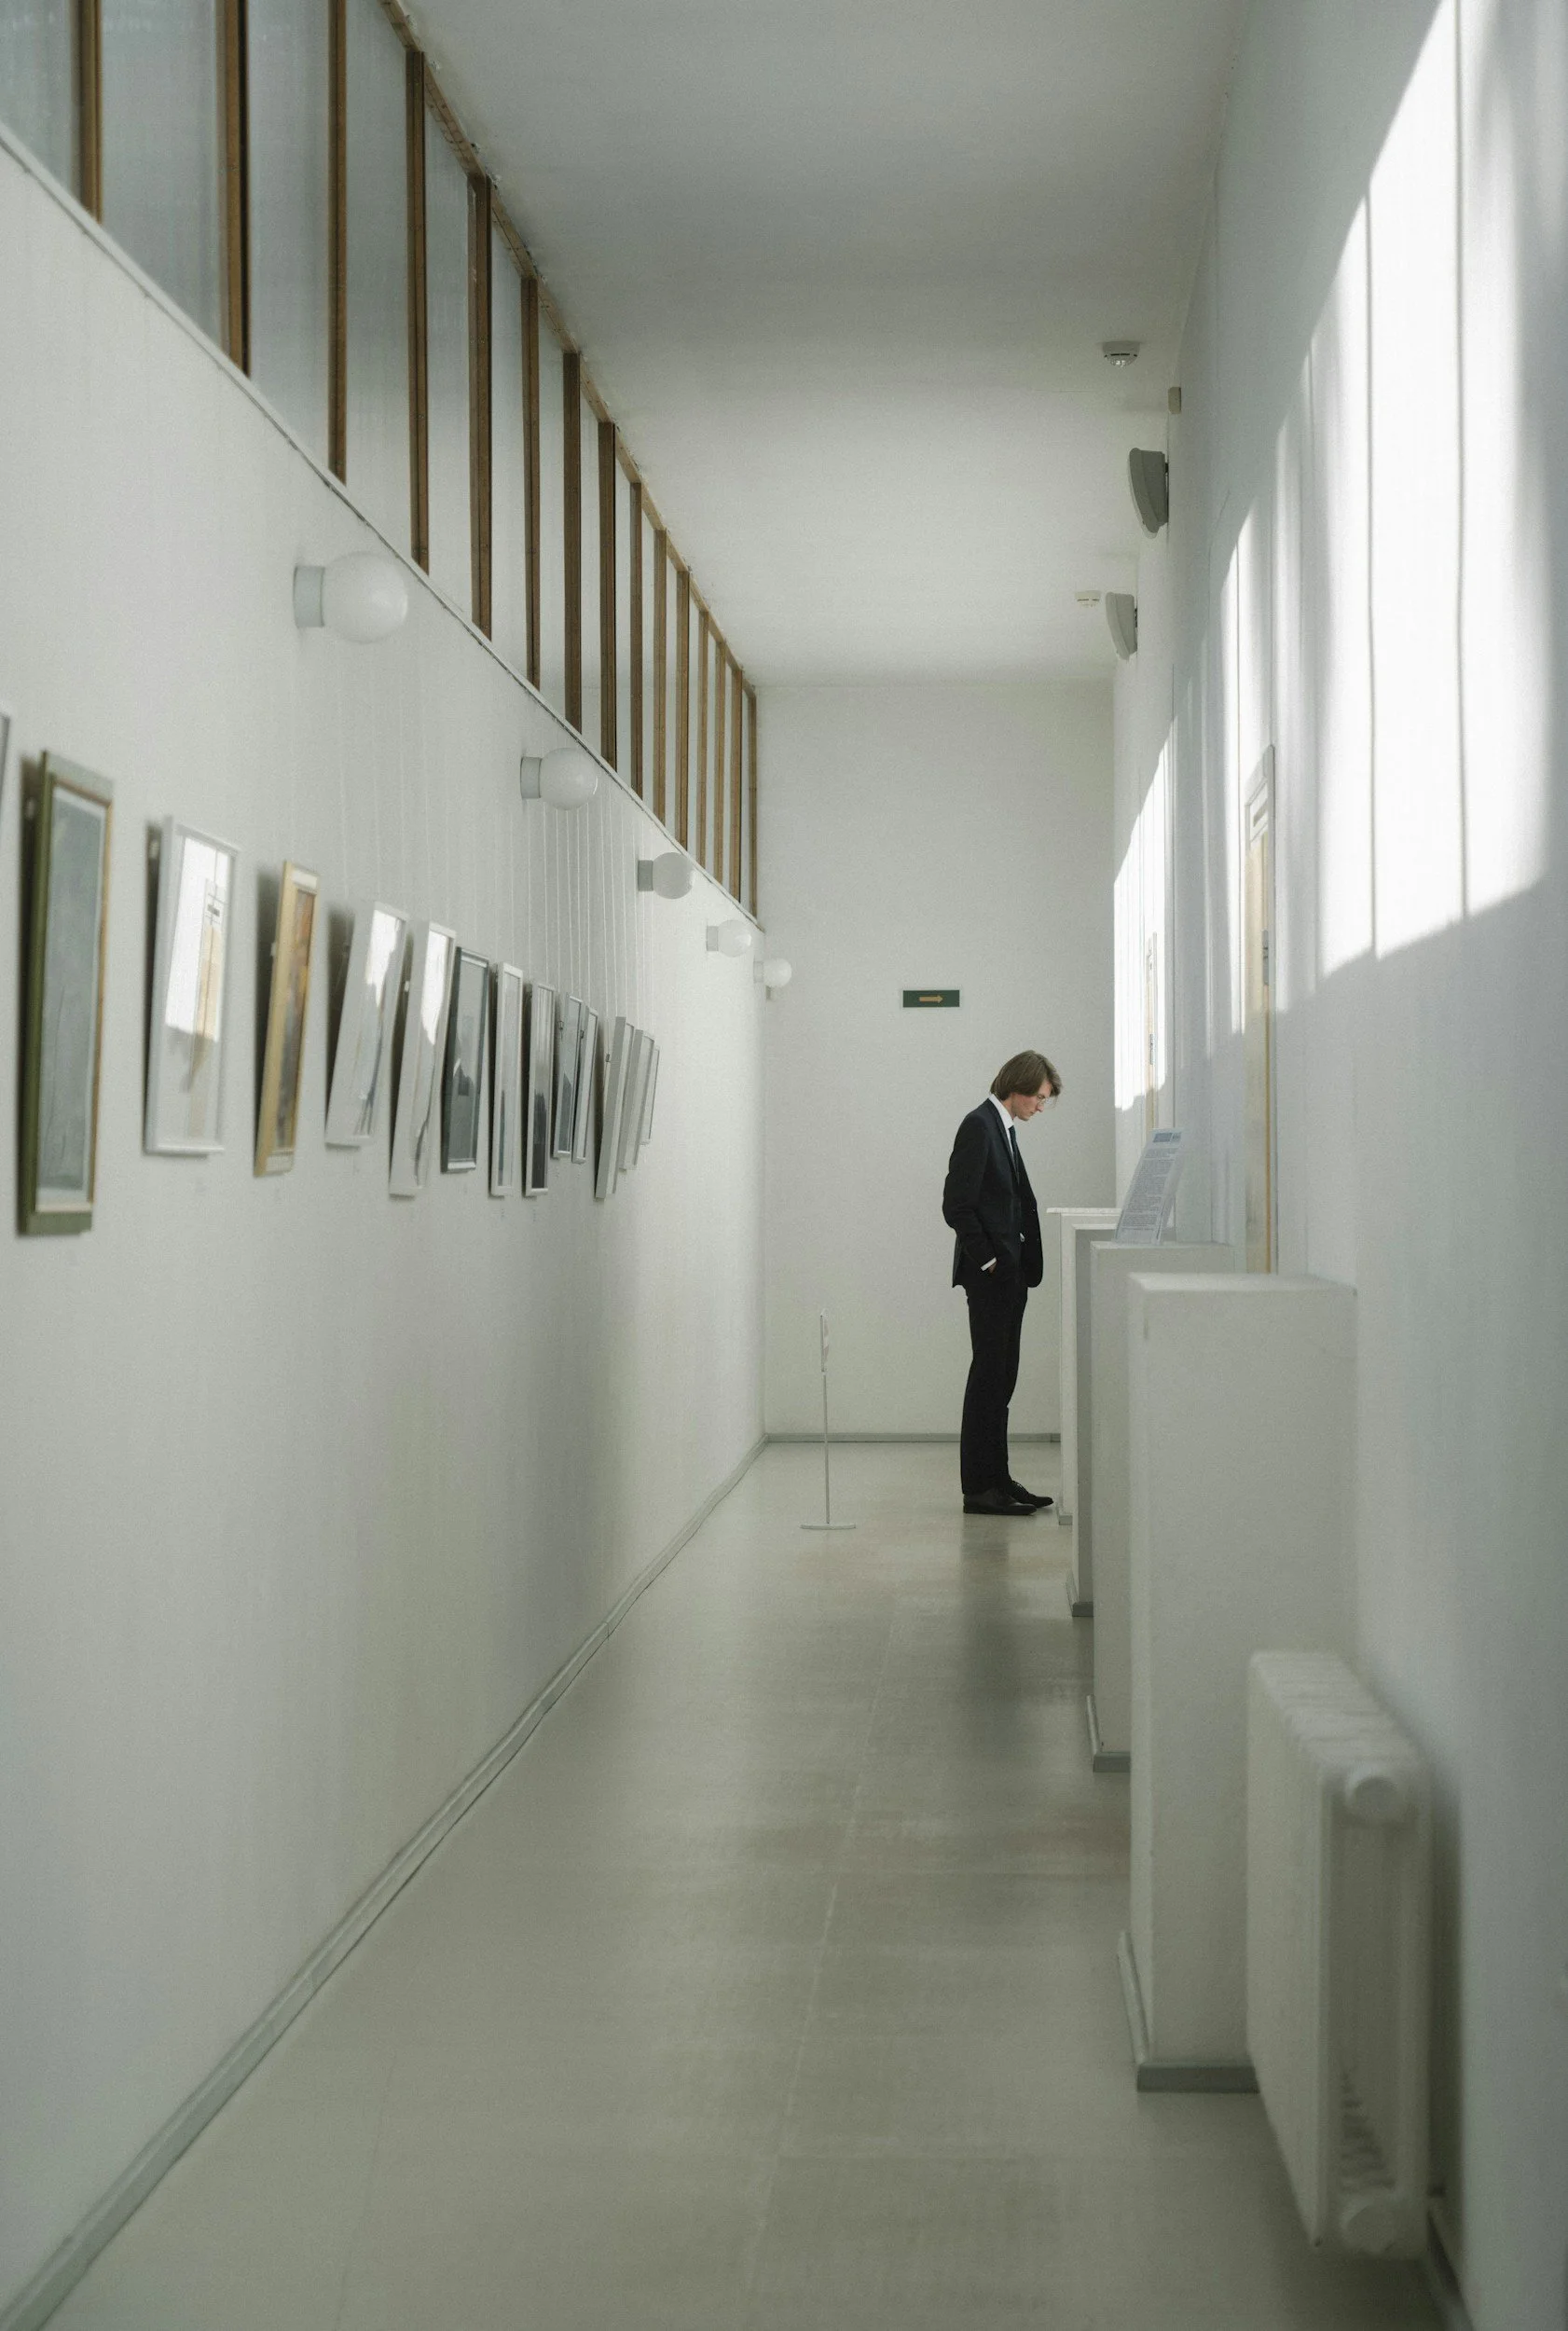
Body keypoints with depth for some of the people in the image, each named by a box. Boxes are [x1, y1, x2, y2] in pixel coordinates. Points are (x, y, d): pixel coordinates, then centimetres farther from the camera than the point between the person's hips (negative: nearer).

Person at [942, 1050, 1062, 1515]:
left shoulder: (1004, 1128, 16)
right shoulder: (979, 1127, -13)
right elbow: (957, 1207, -17)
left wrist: (1025, 1260, 12)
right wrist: (987, 1260, -15)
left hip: (1009, 1273, 9)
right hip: (990, 1275, -9)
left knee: (1001, 1378, 11)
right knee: (990, 1374, -7)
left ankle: (997, 1480, 16)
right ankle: (978, 1488, -4)